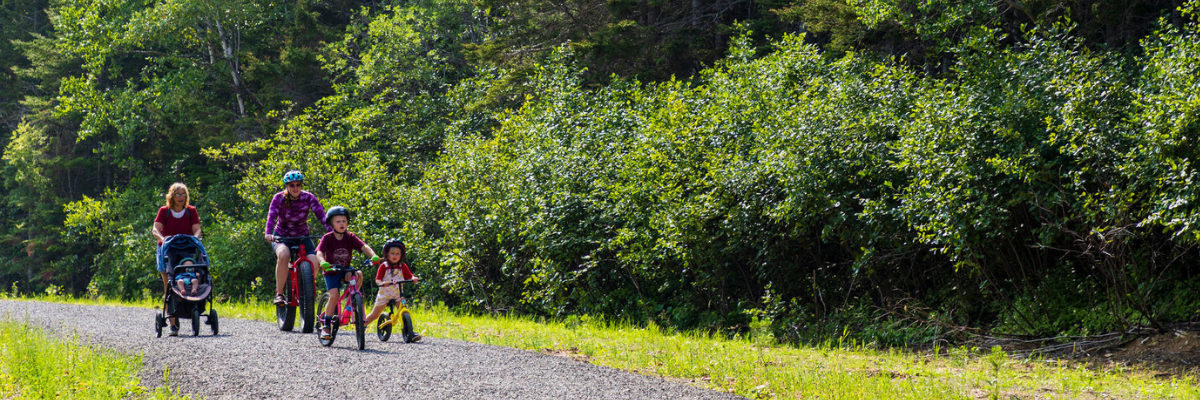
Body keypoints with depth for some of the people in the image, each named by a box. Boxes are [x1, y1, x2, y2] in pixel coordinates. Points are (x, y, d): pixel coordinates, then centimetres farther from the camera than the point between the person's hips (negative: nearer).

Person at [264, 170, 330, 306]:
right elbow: (271, 216, -25)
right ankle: (279, 293, -24)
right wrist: (268, 233, -44)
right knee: (283, 255, -36)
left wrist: (331, 232, -36)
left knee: (314, 261, -25)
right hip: (281, 236, -2)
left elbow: (321, 214, -20)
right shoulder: (279, 198, -13)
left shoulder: (308, 198, -11)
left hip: (302, 237, 2)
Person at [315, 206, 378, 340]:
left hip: (345, 270, 2)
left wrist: (373, 256, -39)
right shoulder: (327, 238, -12)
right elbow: (319, 252, -26)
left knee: (358, 275, -30)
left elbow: (364, 246, -19)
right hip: (331, 272, -2)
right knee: (334, 296, -19)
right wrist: (323, 262, -48)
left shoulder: (350, 237, -6)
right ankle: (325, 324, -2)